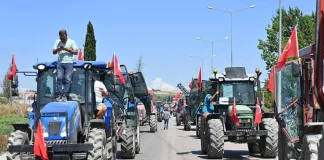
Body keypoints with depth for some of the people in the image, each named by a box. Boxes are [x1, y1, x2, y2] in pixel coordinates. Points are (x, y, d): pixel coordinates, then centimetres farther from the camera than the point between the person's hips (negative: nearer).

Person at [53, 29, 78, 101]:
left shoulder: (71, 42, 7)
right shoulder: (57, 42, 16)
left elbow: (76, 52, 2)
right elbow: (53, 52, 12)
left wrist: (67, 49, -9)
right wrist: (58, 49, -9)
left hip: (69, 63, -2)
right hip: (60, 63, 2)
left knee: (67, 79, -9)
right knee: (59, 78, -12)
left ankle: (64, 95, -11)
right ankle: (59, 95, -12)